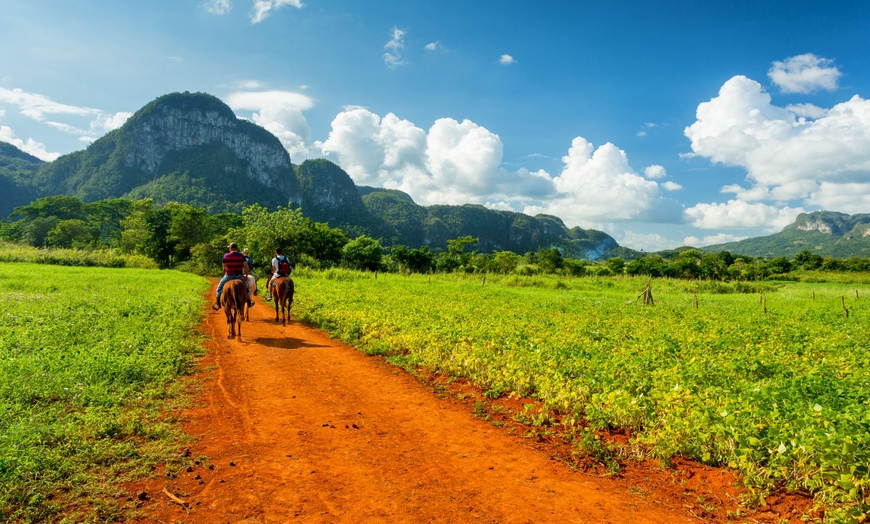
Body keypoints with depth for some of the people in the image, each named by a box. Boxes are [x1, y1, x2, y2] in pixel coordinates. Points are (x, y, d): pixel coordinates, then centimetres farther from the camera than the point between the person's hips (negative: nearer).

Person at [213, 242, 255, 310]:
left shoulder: (226, 256, -2)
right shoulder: (241, 256, -2)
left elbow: (224, 267, 8)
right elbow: (246, 267, -7)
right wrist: (246, 276, 3)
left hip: (229, 276, -1)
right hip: (240, 276, 1)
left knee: (219, 286, 20)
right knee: (246, 286, 25)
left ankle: (217, 303, 15)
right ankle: (249, 302, 26)